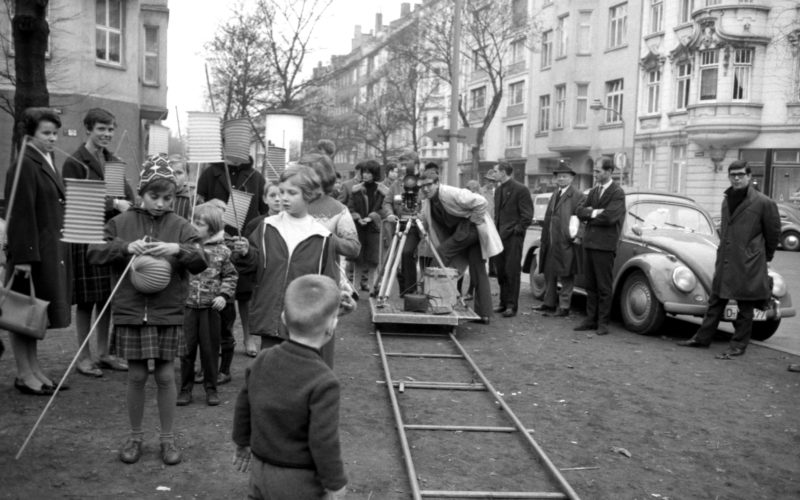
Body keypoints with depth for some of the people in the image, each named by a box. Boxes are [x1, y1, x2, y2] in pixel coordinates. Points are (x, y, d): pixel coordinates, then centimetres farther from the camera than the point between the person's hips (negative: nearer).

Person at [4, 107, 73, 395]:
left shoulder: (48, 162, 13)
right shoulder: (24, 166, -15)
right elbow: (21, 214, -19)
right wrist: (24, 257, -23)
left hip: (51, 250, 9)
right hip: (31, 251, -9)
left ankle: (34, 370, 25)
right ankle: (24, 375, 12)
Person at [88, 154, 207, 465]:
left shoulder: (180, 226, 0)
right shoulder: (122, 223, 2)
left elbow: (200, 263, -6)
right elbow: (94, 253, -2)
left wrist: (178, 249, -25)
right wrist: (124, 247, -18)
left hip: (168, 314, 0)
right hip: (130, 312, 0)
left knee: (166, 376, 6)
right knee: (136, 376, 8)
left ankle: (167, 437, 21)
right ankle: (135, 436, 25)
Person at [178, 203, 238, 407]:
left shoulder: (221, 251, -1)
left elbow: (231, 275, 7)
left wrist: (224, 294, -4)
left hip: (210, 307, 0)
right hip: (187, 306, 0)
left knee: (210, 349, 8)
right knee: (186, 349, 7)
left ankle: (211, 388, 22)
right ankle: (185, 388, 21)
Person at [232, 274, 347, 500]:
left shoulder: (262, 361, -5)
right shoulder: (323, 382, -26)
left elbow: (243, 406, 8)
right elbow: (324, 441, -24)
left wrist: (243, 444, 24)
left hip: (260, 467, 7)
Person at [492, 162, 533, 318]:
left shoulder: (520, 189, -9)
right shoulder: (498, 189, 16)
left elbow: (527, 215, -10)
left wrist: (517, 229, -14)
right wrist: (496, 228, 11)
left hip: (513, 236, -7)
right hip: (500, 235, 8)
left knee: (512, 271, -4)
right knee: (500, 271, 10)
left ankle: (512, 305, 2)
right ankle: (504, 302, 21)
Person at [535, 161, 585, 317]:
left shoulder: (577, 196, -7)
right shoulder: (554, 195, 17)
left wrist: (573, 236, -17)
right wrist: (544, 239, 16)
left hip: (565, 244, -8)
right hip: (550, 243, 8)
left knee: (565, 276, 1)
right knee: (549, 274, 16)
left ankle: (564, 307, 7)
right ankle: (549, 303, 28)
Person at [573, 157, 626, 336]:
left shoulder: (617, 193, -6)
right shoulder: (593, 191, 15)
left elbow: (609, 217, -18)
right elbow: (580, 211, 5)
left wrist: (590, 214, -5)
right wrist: (596, 212, -11)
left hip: (605, 245, -7)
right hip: (589, 243, 7)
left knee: (603, 287, -1)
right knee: (590, 285, 10)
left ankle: (602, 322, 6)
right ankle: (591, 319, 17)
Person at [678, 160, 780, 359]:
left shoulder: (764, 203, -9)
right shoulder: (727, 200, 11)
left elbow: (773, 233, 0)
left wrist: (765, 257, 10)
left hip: (748, 265, -6)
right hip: (724, 261, 6)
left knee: (745, 306, 4)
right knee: (716, 301, 13)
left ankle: (739, 346, 14)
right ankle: (702, 338, 22)